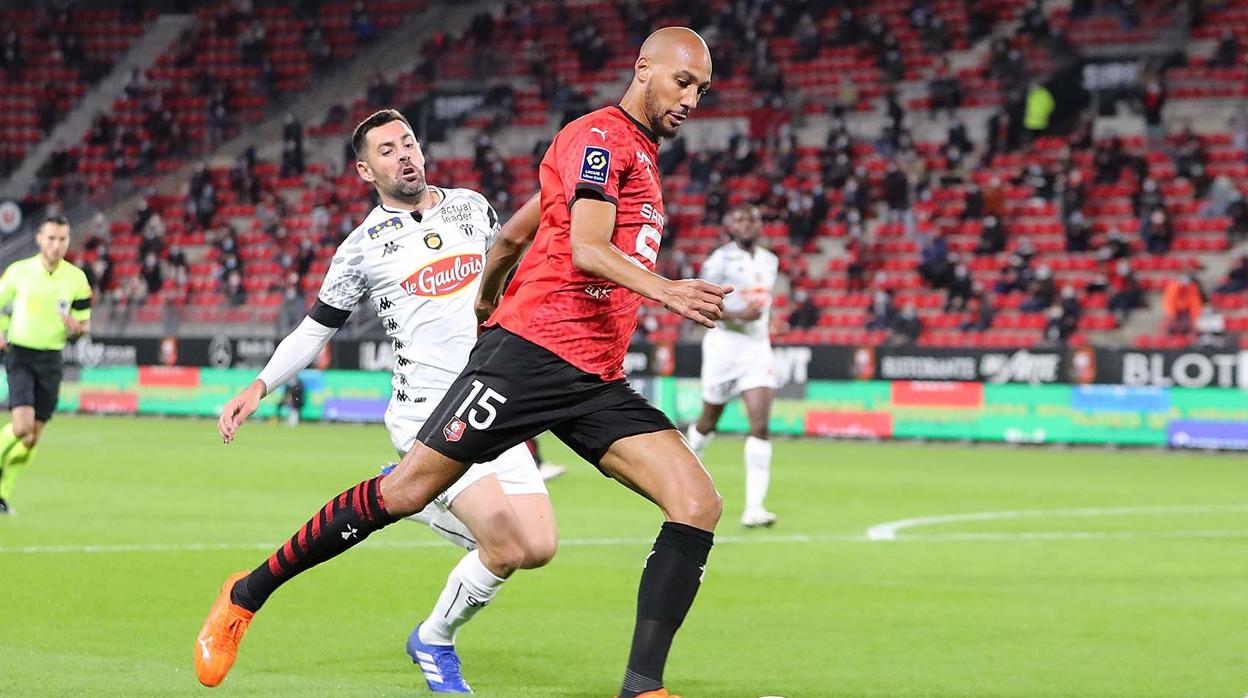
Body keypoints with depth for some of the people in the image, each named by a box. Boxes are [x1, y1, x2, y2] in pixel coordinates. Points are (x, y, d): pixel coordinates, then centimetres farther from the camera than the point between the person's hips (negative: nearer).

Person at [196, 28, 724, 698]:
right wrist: (666, 290, -37)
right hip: (533, 348, -8)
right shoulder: (600, 135, -5)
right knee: (405, 492, -8)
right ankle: (247, 594, 9)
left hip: (597, 380, 8)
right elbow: (586, 249, -23)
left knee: (698, 505, -10)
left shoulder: (638, 154, 23)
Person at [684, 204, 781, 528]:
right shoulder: (721, 260, -10)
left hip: (758, 348, 4)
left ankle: (754, 506, -16)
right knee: (709, 422, 12)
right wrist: (736, 315, -24)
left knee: (761, 425, -11)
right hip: (724, 344, -4)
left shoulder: (770, 261, 10)